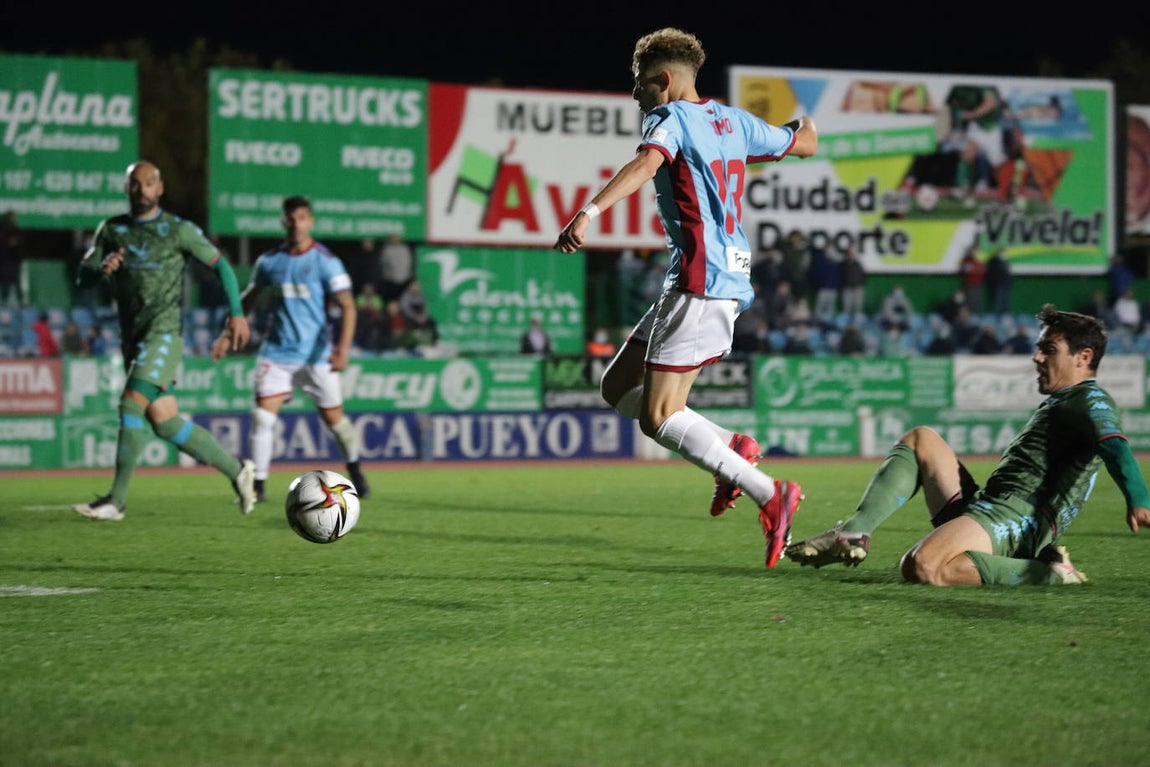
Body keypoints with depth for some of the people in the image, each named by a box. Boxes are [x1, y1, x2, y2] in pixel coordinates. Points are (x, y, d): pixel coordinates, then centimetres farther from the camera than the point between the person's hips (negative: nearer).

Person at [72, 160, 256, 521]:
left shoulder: (179, 230, 0)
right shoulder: (111, 230, 11)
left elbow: (219, 264, 4)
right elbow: (82, 276, 10)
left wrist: (236, 312, -5)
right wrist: (102, 269, -14)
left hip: (164, 332, -6)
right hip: (132, 336, 6)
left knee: (131, 405, -18)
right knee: (163, 421, 3)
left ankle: (116, 501, -13)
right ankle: (235, 469, 18)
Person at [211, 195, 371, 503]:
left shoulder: (326, 261, -7)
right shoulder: (269, 261, 5)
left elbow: (347, 306, -11)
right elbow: (249, 299, 19)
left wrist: (343, 347, -23)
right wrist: (228, 335, 12)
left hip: (316, 355, -2)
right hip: (276, 353, 2)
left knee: (334, 417, 6)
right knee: (263, 416, -11)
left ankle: (356, 472, 30)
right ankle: (257, 485, -6)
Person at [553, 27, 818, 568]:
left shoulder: (670, 117, -7)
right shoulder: (733, 121, 16)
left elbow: (647, 163, -29)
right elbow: (804, 145, 30)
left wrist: (589, 212, -42)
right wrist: (805, 126, 55)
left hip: (698, 280, -9)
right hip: (731, 276, 9)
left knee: (657, 417, -10)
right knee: (618, 387, 13)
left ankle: (769, 494, -14)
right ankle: (731, 447, 6)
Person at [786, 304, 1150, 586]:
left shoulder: (1090, 401, -5)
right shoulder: (1058, 404, 28)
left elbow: (1113, 444, -26)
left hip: (1015, 520, -10)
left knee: (920, 568, -34)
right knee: (921, 439, 17)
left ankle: (1044, 572, -17)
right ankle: (854, 533, 0)